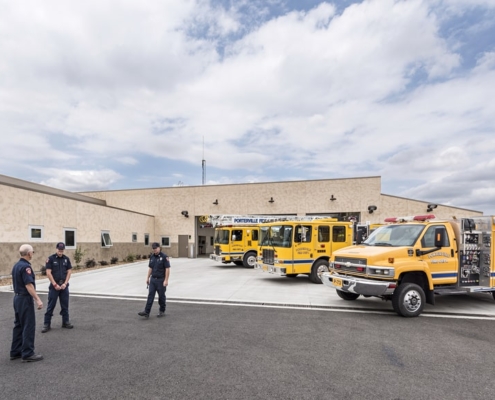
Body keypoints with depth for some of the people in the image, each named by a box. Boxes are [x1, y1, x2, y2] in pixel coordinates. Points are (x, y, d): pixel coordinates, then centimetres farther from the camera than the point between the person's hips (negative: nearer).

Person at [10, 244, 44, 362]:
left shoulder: (16, 265, 10)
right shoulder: (25, 266, -20)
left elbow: (17, 283, 18)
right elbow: (29, 285, -24)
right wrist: (37, 299, -24)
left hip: (17, 297, 10)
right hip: (25, 299, -10)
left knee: (18, 325, 16)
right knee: (29, 326, -3)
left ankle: (15, 352, 23)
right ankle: (27, 354, 1)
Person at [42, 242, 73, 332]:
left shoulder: (66, 259, 4)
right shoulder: (51, 259, -5)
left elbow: (69, 271, 5)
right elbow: (48, 273, -9)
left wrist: (65, 283, -5)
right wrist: (55, 284, -12)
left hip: (64, 286, 3)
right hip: (54, 286, -3)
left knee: (65, 305, 9)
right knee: (51, 306, 2)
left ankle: (65, 322, 18)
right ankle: (47, 324, 11)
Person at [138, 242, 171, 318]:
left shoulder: (164, 257, -12)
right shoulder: (152, 257, 8)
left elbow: (167, 269, -15)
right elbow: (150, 268, 15)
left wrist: (166, 280, -18)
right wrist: (148, 278, 11)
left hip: (161, 280, -6)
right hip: (153, 279, 6)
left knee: (161, 296, 5)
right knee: (150, 295, 2)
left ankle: (162, 311, 19)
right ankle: (146, 312, 1)